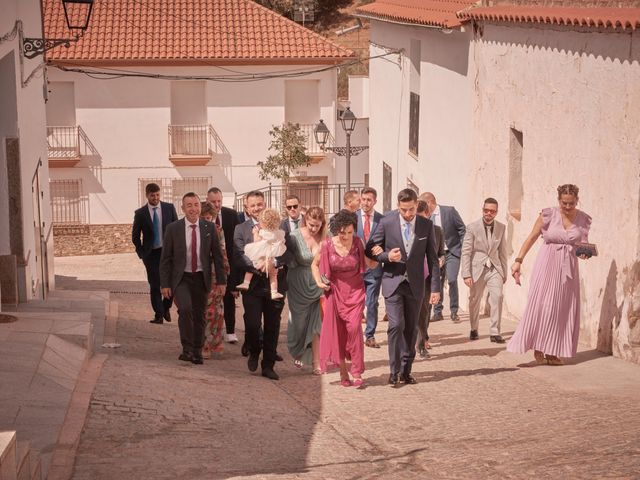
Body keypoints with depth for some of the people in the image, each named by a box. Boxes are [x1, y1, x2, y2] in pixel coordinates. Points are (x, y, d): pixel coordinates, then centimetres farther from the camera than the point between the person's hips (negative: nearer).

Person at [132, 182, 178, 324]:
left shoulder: (169, 208, 2)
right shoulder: (140, 213, 0)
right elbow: (135, 236, 7)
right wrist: (141, 253, 0)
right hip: (151, 254, -1)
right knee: (155, 285, -1)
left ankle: (166, 307, 19)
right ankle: (159, 314, 8)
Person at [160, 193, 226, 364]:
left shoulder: (209, 228, 1)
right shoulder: (173, 229, -3)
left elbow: (217, 255, 6)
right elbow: (165, 258, 0)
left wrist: (221, 281, 2)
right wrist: (165, 284, -5)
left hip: (201, 278, 2)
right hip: (181, 278, -2)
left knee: (199, 316, 8)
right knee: (185, 309, -23)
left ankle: (197, 352, 24)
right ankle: (187, 349, -12)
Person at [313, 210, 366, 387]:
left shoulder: (357, 243, -8)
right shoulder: (327, 245, -9)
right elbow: (315, 264, 8)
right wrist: (319, 282, -7)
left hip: (355, 291, -1)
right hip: (335, 291, 1)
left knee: (354, 327, -15)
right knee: (336, 330, 1)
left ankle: (357, 372, -8)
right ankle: (343, 372, 12)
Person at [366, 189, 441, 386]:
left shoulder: (426, 225, -1)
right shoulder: (386, 223, -6)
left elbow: (432, 257, 3)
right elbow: (370, 250, 3)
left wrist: (436, 287, -1)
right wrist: (387, 256, -17)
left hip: (415, 284, 2)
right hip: (393, 281, -2)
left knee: (411, 328, 8)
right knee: (396, 325, -13)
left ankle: (406, 370, 19)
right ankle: (394, 370, -2)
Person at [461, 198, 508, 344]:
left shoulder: (501, 228, 3)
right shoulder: (472, 227, -7)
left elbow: (502, 252, 10)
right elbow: (466, 252, -8)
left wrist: (504, 273, 11)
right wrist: (466, 275, -13)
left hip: (494, 268, 1)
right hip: (478, 269, -1)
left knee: (497, 296, -17)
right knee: (474, 300, 8)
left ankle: (495, 332, -11)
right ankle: (473, 329, 32)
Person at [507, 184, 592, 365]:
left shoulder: (583, 219, 2)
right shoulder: (548, 214, -7)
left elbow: (583, 244, 14)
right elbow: (532, 237, -4)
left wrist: (585, 252, -10)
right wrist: (518, 261, -10)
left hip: (568, 267, 4)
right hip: (547, 264, -4)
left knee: (563, 309, 3)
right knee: (541, 305, -9)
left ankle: (553, 352, 10)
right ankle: (538, 348, 0)